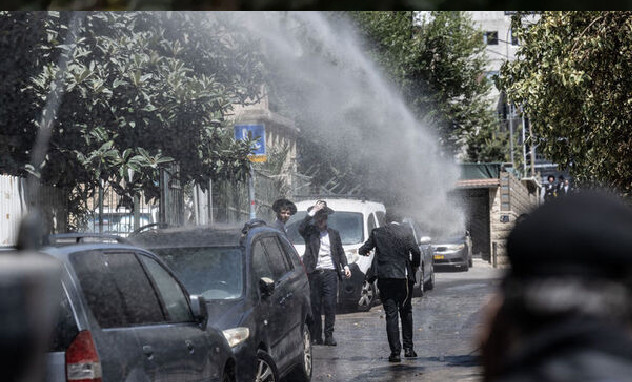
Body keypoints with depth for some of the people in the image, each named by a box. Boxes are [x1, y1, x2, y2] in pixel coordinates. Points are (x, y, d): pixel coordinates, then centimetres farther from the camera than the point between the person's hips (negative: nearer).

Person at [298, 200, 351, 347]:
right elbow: (301, 228, -12)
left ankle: (329, 335, 0)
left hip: (330, 272, 1)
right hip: (314, 273, -1)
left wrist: (345, 266, 4)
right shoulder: (309, 231, 10)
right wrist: (313, 211, -12)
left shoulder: (334, 234, 19)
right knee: (314, 307, 0)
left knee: (330, 306, -5)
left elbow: (340, 252, 19)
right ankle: (316, 337, 5)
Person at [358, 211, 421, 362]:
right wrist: (414, 268, 9)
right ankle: (408, 348, 15)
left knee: (391, 315, 0)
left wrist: (362, 250, 30)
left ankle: (395, 351, -5)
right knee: (406, 313, 16)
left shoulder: (377, 233, 1)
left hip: (385, 278, -1)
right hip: (404, 277, 1)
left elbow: (363, 250, 6)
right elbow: (416, 252, -9)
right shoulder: (406, 232, 0)